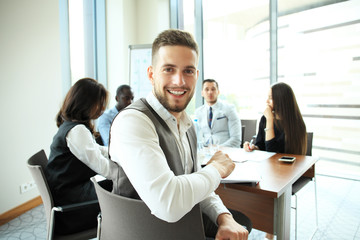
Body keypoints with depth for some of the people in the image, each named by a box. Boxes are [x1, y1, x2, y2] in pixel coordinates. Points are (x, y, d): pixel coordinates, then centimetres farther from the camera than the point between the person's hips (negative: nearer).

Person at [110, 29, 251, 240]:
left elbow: (196, 187, 8)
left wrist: (224, 218, -9)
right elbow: (169, 204, -36)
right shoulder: (132, 121, -26)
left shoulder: (187, 123, 3)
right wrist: (215, 168, -20)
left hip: (184, 222, 7)